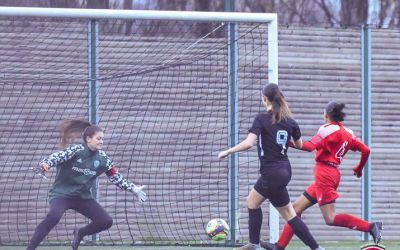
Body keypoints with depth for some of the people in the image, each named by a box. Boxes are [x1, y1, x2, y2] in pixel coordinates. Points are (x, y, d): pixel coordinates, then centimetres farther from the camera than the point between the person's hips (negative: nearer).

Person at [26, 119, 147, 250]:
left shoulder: (102, 158, -2)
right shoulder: (76, 150, -18)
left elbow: (116, 177, 9)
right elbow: (57, 157, -31)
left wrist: (134, 189, 7)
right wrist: (45, 164, -52)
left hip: (83, 197, 6)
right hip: (61, 194, -6)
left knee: (106, 221, -3)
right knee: (53, 216, -35)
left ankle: (80, 233, 26)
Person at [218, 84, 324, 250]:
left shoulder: (262, 119, -14)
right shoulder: (289, 121, 4)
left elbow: (249, 143, -25)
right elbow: (299, 144, 15)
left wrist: (227, 152, -13)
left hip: (272, 174, -8)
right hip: (284, 169, 8)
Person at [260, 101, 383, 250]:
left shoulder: (329, 128, -10)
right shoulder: (347, 133, 12)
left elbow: (310, 146, -23)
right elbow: (365, 150, 12)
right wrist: (359, 169, 27)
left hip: (324, 174, -9)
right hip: (333, 174, 9)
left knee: (330, 218, -11)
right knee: (297, 208, 12)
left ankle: (370, 227, -17)